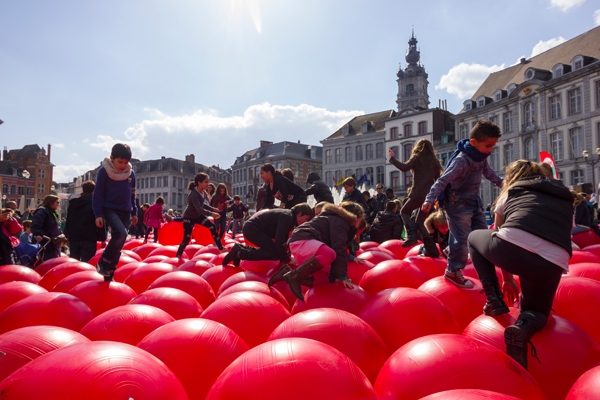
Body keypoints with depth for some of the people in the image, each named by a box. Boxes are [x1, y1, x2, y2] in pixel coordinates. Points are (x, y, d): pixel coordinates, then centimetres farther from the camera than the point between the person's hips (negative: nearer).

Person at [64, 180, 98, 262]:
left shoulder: (73, 202, 15)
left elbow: (68, 221, 18)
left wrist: (67, 235, 22)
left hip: (73, 237, 6)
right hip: (89, 237, -6)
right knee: (86, 263, -8)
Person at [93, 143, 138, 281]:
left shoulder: (131, 173, 6)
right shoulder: (104, 171, -6)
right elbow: (98, 194, -4)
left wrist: (134, 212, 13)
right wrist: (98, 214, -10)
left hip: (125, 212, 5)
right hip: (109, 209, -5)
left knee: (118, 242, 5)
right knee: (121, 233, -28)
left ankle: (109, 273, 16)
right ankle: (102, 263, -11)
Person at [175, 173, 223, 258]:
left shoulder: (203, 193, -7)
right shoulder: (194, 194, -33)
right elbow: (199, 208, -41)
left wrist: (213, 209, 0)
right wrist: (211, 214, -49)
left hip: (198, 215, 7)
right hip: (189, 217, -7)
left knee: (212, 227, -3)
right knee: (186, 238, -5)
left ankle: (221, 248, 3)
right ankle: (177, 256, 12)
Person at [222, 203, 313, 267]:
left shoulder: (289, 217, 11)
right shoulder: (287, 217, -19)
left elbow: (283, 238, 16)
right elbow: (279, 239, -27)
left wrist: (285, 256, 9)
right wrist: (286, 259, -19)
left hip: (252, 228, 10)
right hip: (252, 228, -10)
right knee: (275, 253, -15)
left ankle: (240, 249, 15)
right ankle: (239, 253, -11)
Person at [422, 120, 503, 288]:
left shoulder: (481, 157, 1)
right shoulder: (461, 160, -26)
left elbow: (488, 172, 22)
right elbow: (443, 180, -28)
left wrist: (501, 183, 32)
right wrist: (430, 199, -34)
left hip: (474, 201, 9)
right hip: (458, 204, -9)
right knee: (461, 238, -6)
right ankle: (453, 271, 8)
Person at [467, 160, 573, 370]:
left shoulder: (511, 192, 28)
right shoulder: (565, 198, 34)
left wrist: (508, 279, 45)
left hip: (513, 244, -2)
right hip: (553, 264, 3)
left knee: (474, 237, 33)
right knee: (536, 311, 32)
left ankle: (494, 299, 19)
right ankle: (524, 327, -5)